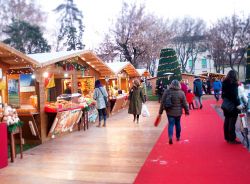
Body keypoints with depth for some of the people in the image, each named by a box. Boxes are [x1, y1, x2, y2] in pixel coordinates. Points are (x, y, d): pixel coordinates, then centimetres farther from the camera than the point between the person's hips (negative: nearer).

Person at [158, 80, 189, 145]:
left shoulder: (167, 92, -7)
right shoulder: (181, 93, -7)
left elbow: (162, 103, -5)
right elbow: (184, 104, -3)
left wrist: (160, 112, 1)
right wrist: (187, 111, 10)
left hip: (170, 112, -1)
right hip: (178, 112, 1)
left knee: (171, 124, 2)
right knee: (178, 124, 17)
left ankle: (170, 137, -19)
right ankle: (178, 137, 32)